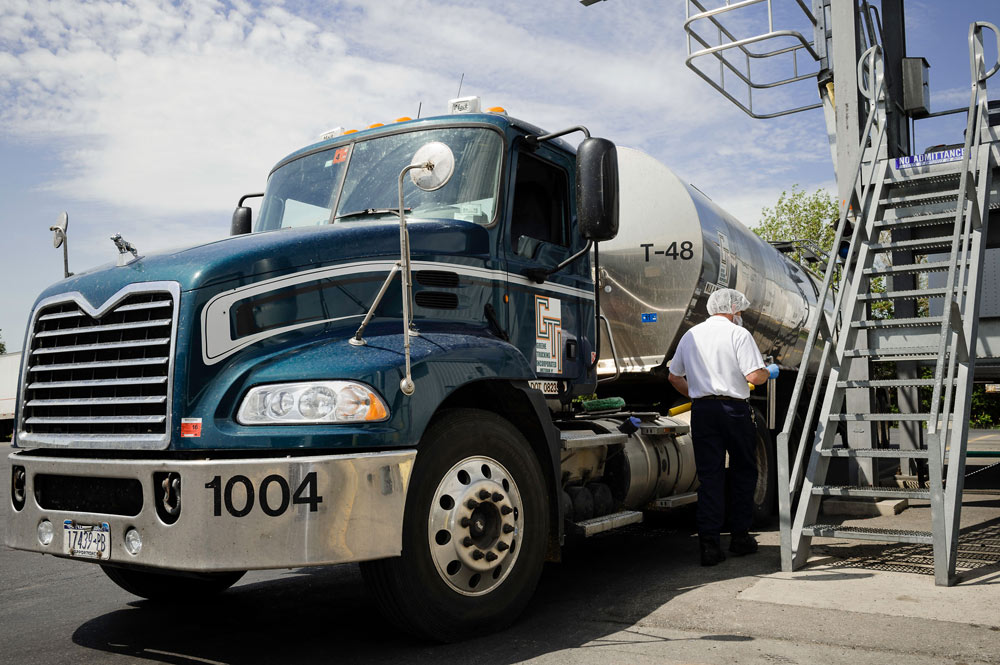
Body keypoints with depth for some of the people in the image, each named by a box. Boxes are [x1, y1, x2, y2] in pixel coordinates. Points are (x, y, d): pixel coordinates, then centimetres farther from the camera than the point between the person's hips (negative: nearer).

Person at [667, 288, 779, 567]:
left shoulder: (690, 335, 12)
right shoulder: (738, 334, -5)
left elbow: (674, 377, 18)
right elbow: (755, 376, -14)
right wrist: (770, 372, 7)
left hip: (701, 410, 4)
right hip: (734, 409, -4)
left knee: (709, 476, 3)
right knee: (743, 473, 12)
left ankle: (709, 544, -2)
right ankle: (740, 537, 19)